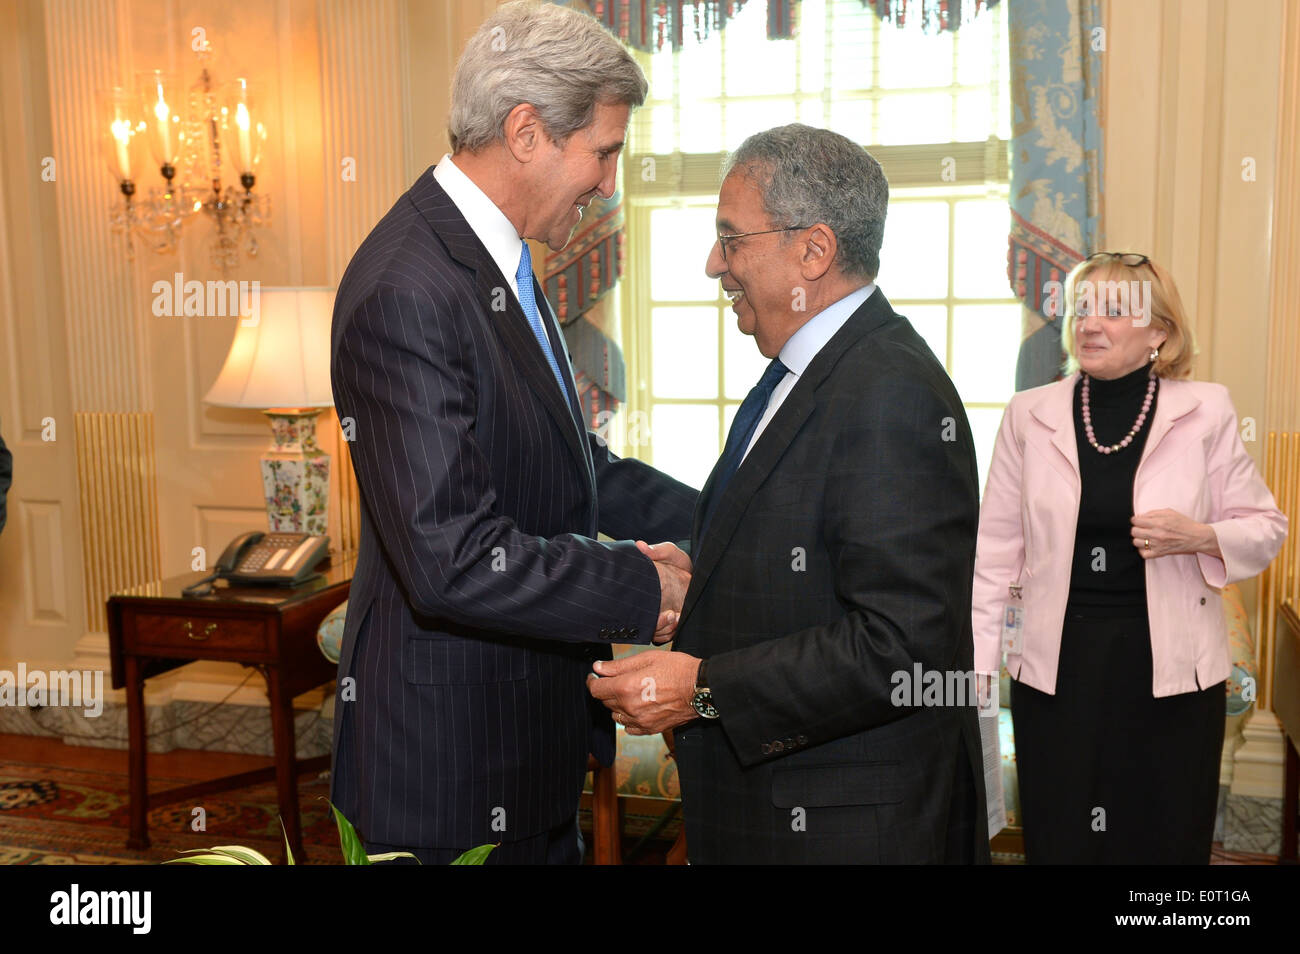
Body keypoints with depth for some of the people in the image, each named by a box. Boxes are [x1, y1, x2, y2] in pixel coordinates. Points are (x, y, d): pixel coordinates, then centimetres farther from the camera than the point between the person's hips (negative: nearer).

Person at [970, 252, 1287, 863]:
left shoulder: (1205, 412, -1)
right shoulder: (1031, 414, 1)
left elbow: (1266, 527, 7)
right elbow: (997, 548, 3)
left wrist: (1199, 537, -15)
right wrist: (975, 661, -1)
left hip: (1169, 663, 0)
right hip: (1056, 663, 1)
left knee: (1165, 839, 10)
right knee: (1057, 840, 9)